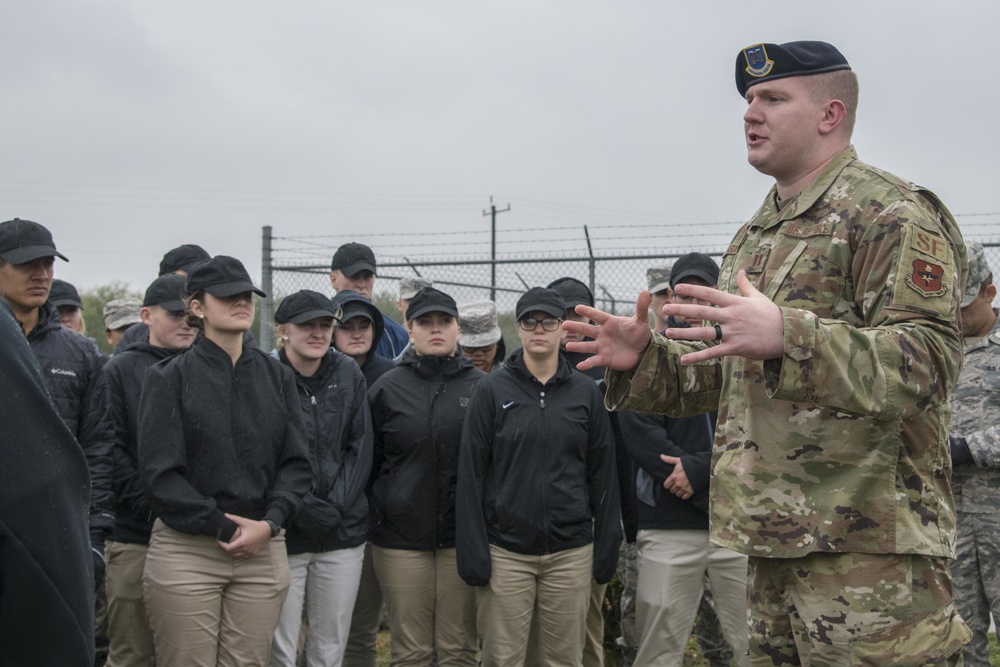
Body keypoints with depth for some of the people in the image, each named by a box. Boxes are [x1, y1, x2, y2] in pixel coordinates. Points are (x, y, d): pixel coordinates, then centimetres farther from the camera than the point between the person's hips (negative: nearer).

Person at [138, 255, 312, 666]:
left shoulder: (276, 376, 12)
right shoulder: (169, 377, 0)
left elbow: (296, 463, 8)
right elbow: (160, 474, -7)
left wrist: (269, 524, -8)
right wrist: (224, 527, -12)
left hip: (263, 551, 3)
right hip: (185, 550, -3)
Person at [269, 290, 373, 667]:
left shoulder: (348, 374, 6)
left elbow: (360, 448, 5)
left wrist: (337, 505, -6)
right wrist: (307, 510, -14)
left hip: (344, 536, 4)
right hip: (284, 536, -4)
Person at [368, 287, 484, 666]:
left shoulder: (482, 387, 3)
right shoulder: (386, 388, 4)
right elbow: (367, 461, 9)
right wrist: (370, 516, 6)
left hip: (463, 534, 0)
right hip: (400, 536, 0)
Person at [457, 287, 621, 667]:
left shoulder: (586, 392, 6)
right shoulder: (492, 390, 1)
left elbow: (602, 475, 8)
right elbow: (471, 474, -1)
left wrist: (607, 548, 3)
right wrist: (473, 553, -7)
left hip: (571, 552, 2)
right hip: (505, 551, -1)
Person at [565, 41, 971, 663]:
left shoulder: (892, 213, -8)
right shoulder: (754, 237, 21)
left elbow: (928, 358, -20)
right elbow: (725, 371, 27)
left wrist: (786, 336, -32)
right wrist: (644, 359, 8)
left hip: (866, 540, -9)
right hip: (777, 539, 9)